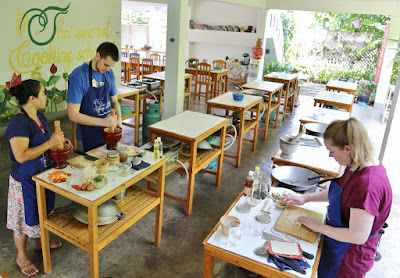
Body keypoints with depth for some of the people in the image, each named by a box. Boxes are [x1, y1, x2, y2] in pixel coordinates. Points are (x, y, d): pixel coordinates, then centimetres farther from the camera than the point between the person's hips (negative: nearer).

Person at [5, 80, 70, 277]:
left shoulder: (40, 117, 2)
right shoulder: (18, 123, -26)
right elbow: (21, 156, -31)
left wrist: (59, 142, -1)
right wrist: (50, 143, -31)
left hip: (43, 174, 8)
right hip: (25, 179, -8)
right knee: (25, 217, 10)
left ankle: (39, 241, 48)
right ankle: (22, 257, 31)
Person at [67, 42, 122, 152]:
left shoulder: (109, 73, 1)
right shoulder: (78, 76, -17)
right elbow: (73, 115, -19)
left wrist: (118, 120, -7)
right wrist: (103, 122, -24)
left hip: (109, 132, 5)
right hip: (90, 136, -5)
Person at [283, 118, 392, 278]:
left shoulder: (368, 184, -35)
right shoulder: (357, 166, -6)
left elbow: (358, 236, -31)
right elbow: (337, 192, 12)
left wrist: (319, 227, -19)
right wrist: (306, 198, 6)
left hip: (349, 257, -8)